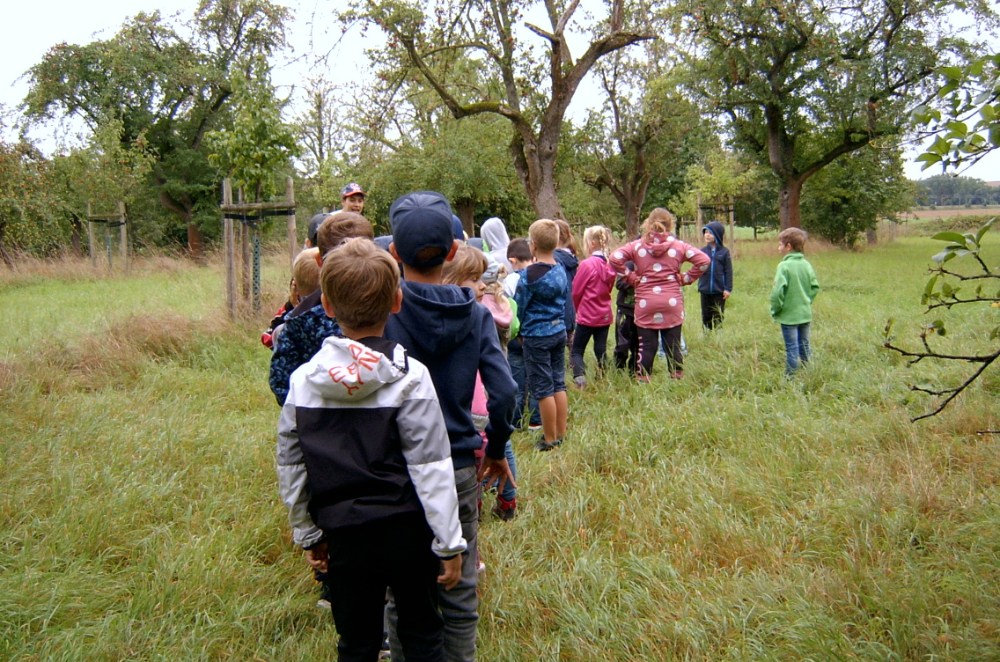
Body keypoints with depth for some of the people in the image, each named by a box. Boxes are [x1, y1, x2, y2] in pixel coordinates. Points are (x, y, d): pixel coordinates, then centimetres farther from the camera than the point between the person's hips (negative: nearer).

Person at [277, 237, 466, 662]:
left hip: (344, 532, 3)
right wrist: (449, 543, -7)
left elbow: (290, 469, 3)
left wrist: (307, 533, 16)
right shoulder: (408, 377, -14)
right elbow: (431, 470, -15)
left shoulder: (303, 381, -4)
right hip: (406, 529, -2)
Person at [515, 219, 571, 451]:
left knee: (543, 389, 2)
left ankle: (550, 440, 9)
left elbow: (519, 307, -8)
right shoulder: (561, 270, 3)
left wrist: (520, 332, 6)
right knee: (559, 384, 14)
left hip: (537, 336, -6)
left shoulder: (529, 274, -16)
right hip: (559, 331, 7)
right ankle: (561, 435, 21)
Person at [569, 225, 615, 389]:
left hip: (587, 316, -6)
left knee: (576, 351, 4)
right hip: (605, 315, 6)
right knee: (601, 351, 12)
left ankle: (579, 378, -15)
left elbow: (576, 291, -8)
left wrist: (578, 308, 10)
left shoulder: (587, 264, -16)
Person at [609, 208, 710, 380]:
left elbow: (615, 258, -11)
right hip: (672, 302, 0)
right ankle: (677, 378, 12)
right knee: (673, 344, 8)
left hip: (645, 303, 0)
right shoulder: (678, 246, 2)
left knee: (646, 346, 5)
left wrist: (631, 277, -2)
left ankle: (643, 380, 8)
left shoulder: (637, 246, 1)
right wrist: (686, 278, 2)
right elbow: (703, 260, -5)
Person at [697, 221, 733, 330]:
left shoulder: (724, 252, -4)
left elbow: (728, 271, -3)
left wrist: (728, 289, -6)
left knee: (718, 317, 7)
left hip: (719, 291, -2)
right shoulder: (702, 251, 3)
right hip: (705, 290, 3)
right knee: (706, 316, 10)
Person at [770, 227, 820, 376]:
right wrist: (807, 302, 17)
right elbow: (815, 287, 7)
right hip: (805, 314, 6)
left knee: (792, 349, 1)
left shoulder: (784, 266, -17)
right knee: (804, 346, 17)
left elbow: (778, 291, -22)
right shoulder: (807, 264, 2)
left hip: (789, 315, -6)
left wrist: (774, 310, -10)